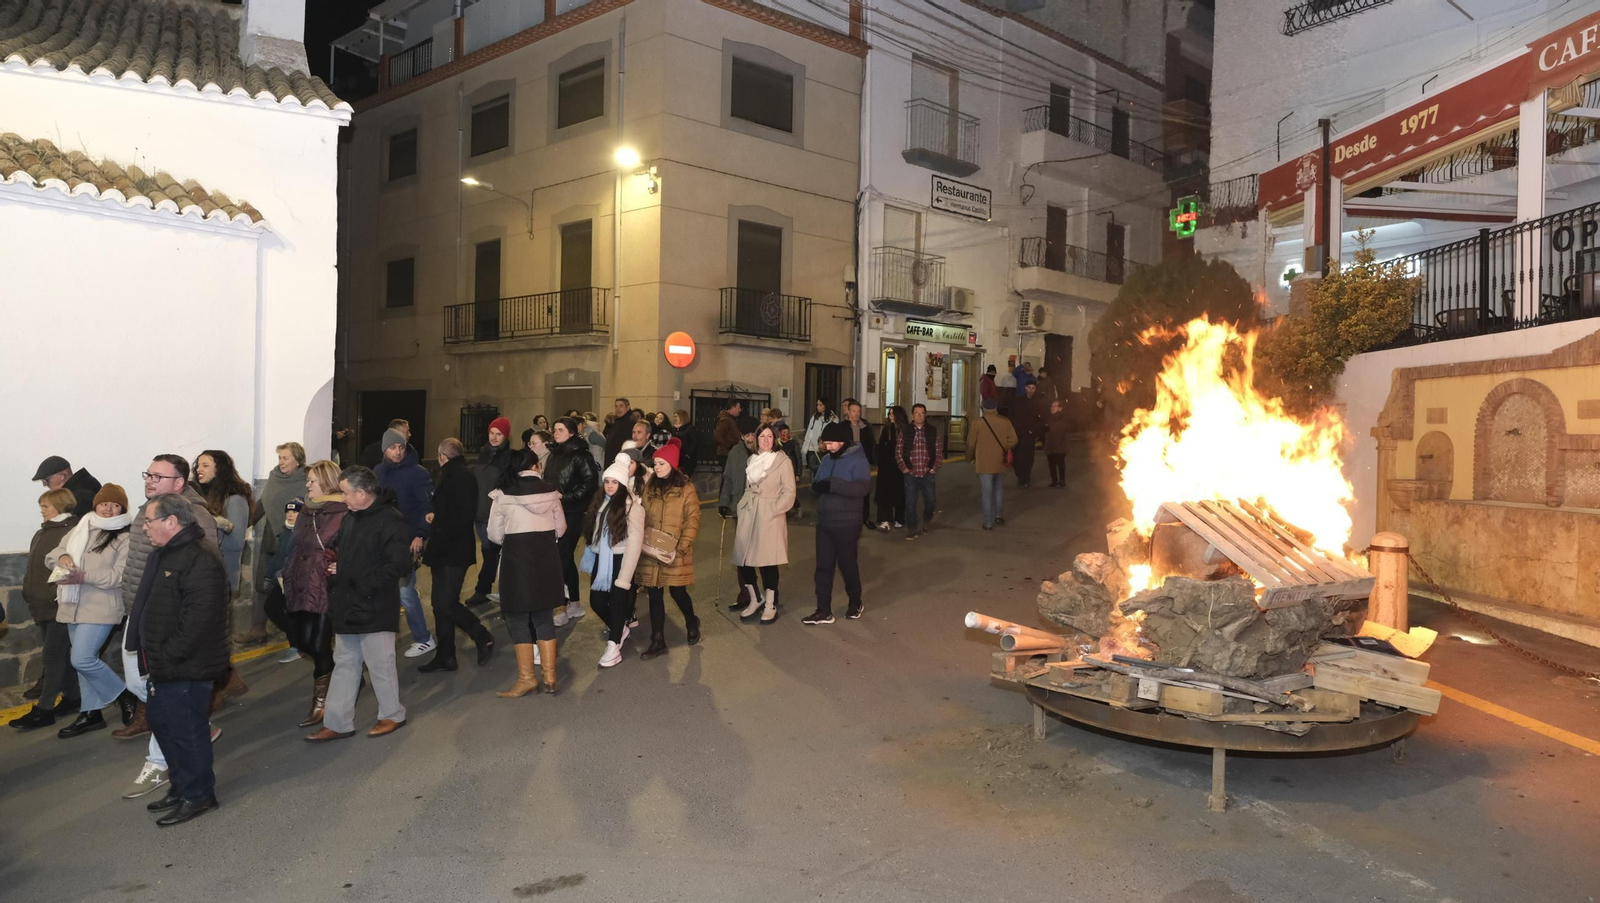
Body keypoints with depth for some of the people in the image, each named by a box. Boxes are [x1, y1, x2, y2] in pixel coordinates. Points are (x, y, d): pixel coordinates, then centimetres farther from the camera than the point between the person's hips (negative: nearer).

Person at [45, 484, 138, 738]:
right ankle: (90, 713, 22)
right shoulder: (79, 530, 12)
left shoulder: (125, 537, -7)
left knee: (82, 660, -13)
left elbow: (120, 575, -14)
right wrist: (62, 556, -9)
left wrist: (84, 576, -23)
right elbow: (50, 556, 14)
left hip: (100, 608, -7)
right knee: (85, 660, 12)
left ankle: (124, 695, 6)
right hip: (73, 606, 7)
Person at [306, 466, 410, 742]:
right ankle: (337, 723, 22)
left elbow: (399, 565, -21)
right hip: (348, 608, 9)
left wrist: (363, 584, -20)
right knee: (344, 665, 14)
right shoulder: (350, 519, 12)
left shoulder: (390, 521, -16)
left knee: (380, 665, 4)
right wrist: (335, 567, 5)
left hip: (375, 610, -9)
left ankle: (392, 715, 22)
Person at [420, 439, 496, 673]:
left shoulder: (461, 476, -14)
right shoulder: (452, 475, 16)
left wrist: (439, 541, -21)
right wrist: (436, 518, 31)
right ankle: (445, 656, 15)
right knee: (441, 604, 10)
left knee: (447, 603, -10)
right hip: (446, 551, 10)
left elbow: (463, 515, -23)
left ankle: (483, 638, 8)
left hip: (454, 552, -10)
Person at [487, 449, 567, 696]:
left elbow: (495, 533, -2)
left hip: (516, 555, -3)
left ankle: (526, 678, 7)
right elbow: (560, 528, 9)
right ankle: (549, 677, 13)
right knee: (544, 617, 12)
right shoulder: (549, 492, 2)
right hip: (547, 555, 4)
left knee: (518, 618, 6)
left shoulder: (503, 495, -5)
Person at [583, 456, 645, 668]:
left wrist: (624, 576, -18)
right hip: (600, 559, 7)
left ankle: (614, 647, 14)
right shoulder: (600, 501, 10)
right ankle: (619, 629, 36)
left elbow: (635, 541, -16)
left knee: (617, 601, 0)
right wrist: (592, 559, 9)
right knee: (596, 602, 10)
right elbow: (593, 532, 13)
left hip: (620, 560, -7)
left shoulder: (632, 504, -14)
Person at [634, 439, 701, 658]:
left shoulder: (686, 489, -6)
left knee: (678, 592, 3)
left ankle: (692, 623, 34)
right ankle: (657, 641, 17)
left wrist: (681, 547, -16)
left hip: (675, 553, -4)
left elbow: (692, 521, -8)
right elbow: (642, 517, 11)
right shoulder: (649, 487, 6)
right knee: (655, 595, 7)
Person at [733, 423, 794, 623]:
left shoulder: (783, 461, -4)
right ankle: (755, 599, 23)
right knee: (744, 560, 4)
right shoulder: (752, 460, 15)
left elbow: (789, 492, -8)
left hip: (770, 517, -6)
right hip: (749, 515, 6)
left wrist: (773, 511, -14)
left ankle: (770, 606, 11)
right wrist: (743, 506, 9)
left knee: (767, 562, -4)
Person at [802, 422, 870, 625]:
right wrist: (816, 485, -10)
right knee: (823, 566, 5)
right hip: (824, 521, 6)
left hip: (846, 522, -6)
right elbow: (818, 482, 16)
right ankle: (824, 611, 11)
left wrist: (833, 485, -29)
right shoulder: (827, 458, 10)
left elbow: (863, 487, -24)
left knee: (847, 564, 8)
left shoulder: (857, 459, -11)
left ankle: (855, 603, 28)